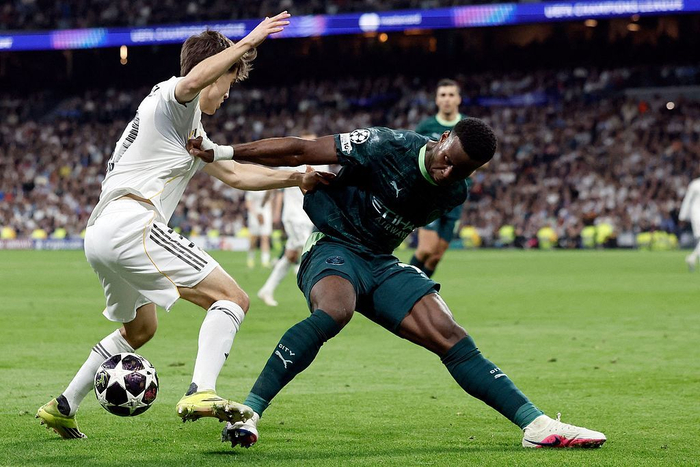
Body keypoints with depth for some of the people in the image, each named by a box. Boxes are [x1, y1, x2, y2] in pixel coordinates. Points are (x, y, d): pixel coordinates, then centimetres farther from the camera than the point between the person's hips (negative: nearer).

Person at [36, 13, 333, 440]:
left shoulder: (190, 129, 31)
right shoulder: (170, 98, 0)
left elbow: (235, 173, 36)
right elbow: (193, 80, -26)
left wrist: (296, 178, 28)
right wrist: (247, 43, -21)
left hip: (99, 235, 11)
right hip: (132, 224, -10)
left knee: (140, 328, 32)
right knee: (232, 299, -13)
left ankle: (63, 408, 34)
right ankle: (201, 392, -32)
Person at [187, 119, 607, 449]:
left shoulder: (453, 194, 0)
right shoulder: (387, 147, -20)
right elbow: (298, 151, -16)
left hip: (382, 265, 6)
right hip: (333, 250, -6)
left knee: (452, 338, -6)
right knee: (334, 310, -38)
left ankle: (537, 426, -6)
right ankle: (248, 412, -37)